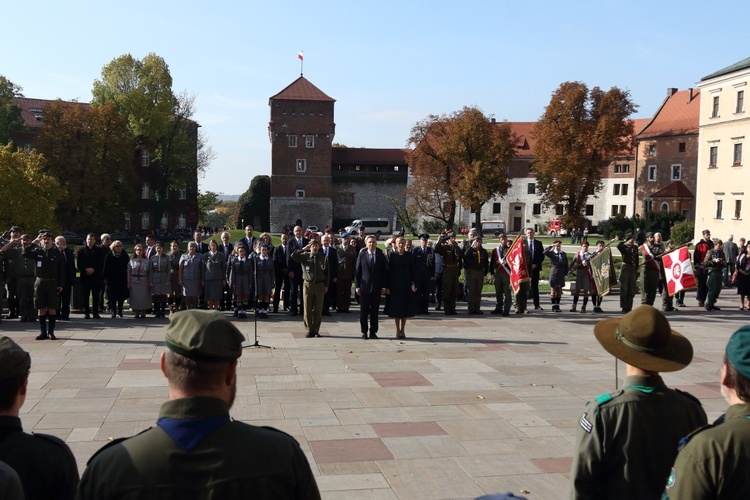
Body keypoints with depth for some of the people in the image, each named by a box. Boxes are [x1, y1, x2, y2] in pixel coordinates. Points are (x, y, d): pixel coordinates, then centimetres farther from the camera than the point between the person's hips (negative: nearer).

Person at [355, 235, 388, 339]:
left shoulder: (381, 255, 3)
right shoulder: (362, 254, 2)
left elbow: (385, 271, 4)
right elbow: (357, 271, 3)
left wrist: (384, 286, -3)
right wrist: (357, 286, -3)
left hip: (377, 287, 0)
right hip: (365, 287, 0)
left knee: (375, 311, 5)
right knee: (364, 311, 3)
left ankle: (373, 332, 14)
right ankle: (364, 332, 13)